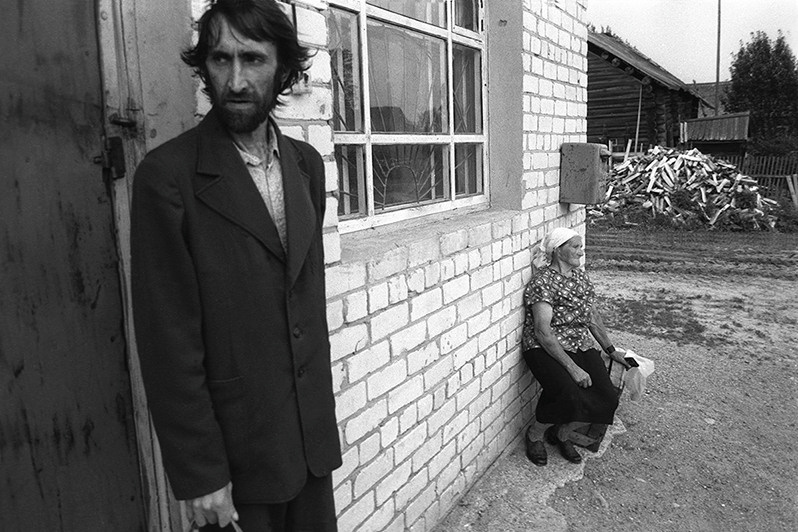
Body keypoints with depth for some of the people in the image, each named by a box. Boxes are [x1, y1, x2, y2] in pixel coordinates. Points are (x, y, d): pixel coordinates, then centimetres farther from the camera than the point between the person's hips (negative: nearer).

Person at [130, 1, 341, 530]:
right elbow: (168, 338, -14)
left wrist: (321, 401, 10)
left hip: (313, 428, 5)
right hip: (235, 444, -5)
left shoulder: (306, 164, 3)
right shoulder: (168, 175, -14)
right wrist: (199, 473, -12)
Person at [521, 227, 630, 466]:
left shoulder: (580, 276, 13)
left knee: (607, 399, -13)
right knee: (570, 396, -30)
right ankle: (533, 435, 1)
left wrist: (611, 350, 19)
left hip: (582, 347, 7)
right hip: (546, 349, -7)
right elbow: (543, 332, -21)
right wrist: (572, 368, -25)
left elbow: (593, 316, 22)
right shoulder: (542, 282, -13)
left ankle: (561, 434, 13)